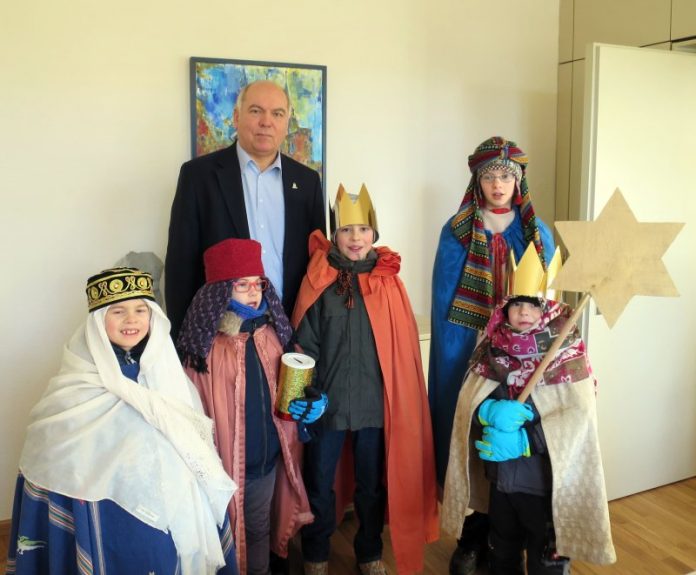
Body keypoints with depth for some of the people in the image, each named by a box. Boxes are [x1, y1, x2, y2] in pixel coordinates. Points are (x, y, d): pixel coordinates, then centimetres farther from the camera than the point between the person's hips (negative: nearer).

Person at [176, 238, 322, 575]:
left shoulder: (270, 333, -2)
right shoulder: (204, 343, -16)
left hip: (267, 456, 4)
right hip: (223, 461, -4)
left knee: (259, 528, 23)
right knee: (225, 533, 15)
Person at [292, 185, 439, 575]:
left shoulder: (389, 280, -1)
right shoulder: (319, 280, -4)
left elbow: (404, 345, 0)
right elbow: (305, 343, -2)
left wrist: (401, 397, -2)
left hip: (376, 400, 1)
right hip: (327, 400, -1)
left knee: (373, 484, 16)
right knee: (320, 483, 13)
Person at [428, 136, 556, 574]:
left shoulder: (538, 234, 6)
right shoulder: (456, 232, 0)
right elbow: (443, 303, -3)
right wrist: (452, 361, -9)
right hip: (466, 354, -1)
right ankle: (475, 538, 23)